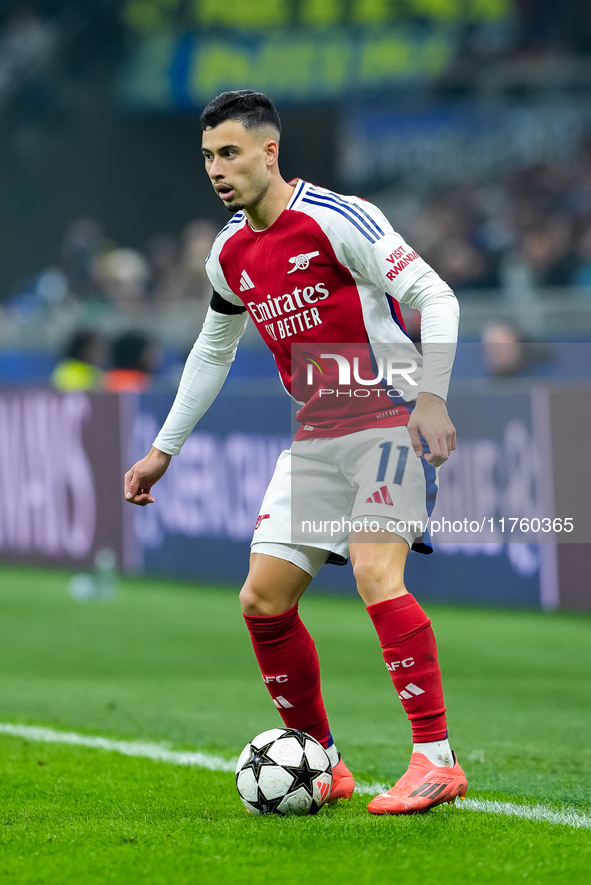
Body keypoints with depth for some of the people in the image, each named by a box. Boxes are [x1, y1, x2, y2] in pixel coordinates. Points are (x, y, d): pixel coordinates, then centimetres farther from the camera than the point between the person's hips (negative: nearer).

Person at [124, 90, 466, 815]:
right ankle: (323, 765, 14)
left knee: (375, 573, -25)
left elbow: (435, 298, -16)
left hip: (389, 420, -8)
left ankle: (436, 758, -22)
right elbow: (212, 352, 25)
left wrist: (431, 397, -28)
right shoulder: (230, 253, 9)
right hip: (315, 439, 8)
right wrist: (163, 450, 24)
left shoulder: (336, 218, -14)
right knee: (262, 599, 0)